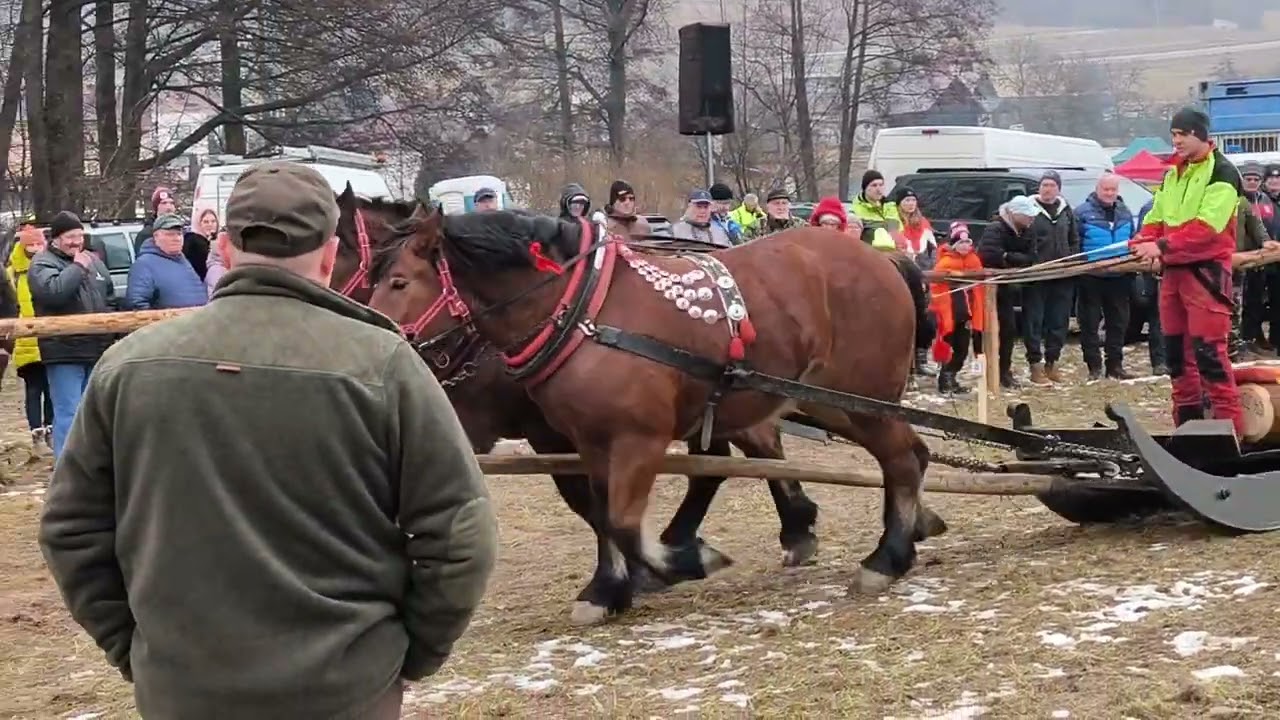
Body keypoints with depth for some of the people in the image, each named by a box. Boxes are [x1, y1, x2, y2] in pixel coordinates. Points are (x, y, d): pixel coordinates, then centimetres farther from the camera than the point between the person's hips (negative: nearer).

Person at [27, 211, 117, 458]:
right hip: (64, 352, -7)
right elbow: (53, 292, -24)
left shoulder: (93, 261, 16)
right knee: (68, 415, -9)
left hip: (97, 349, 7)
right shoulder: (42, 264, -4)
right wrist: (77, 267, -14)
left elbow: (110, 297, 25)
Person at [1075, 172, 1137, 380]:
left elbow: (1132, 241, 18)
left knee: (1118, 322, 9)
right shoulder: (1083, 212, -5)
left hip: (1119, 277, 5)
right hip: (1091, 277, -5)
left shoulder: (1124, 212, 11)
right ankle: (1094, 366, 5)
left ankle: (1115, 365, 17)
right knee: (1090, 323, 0)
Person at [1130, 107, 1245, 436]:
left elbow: (1207, 226, -20)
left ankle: (1230, 427, -10)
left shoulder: (1222, 172, -9)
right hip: (1173, 270, 8)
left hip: (1206, 271, -8)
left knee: (1208, 352, -13)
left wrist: (1164, 246, -27)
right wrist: (1142, 241, -8)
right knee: (1176, 349, 11)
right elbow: (1156, 218, 15)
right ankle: (1188, 424, 19)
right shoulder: (1172, 173, 16)